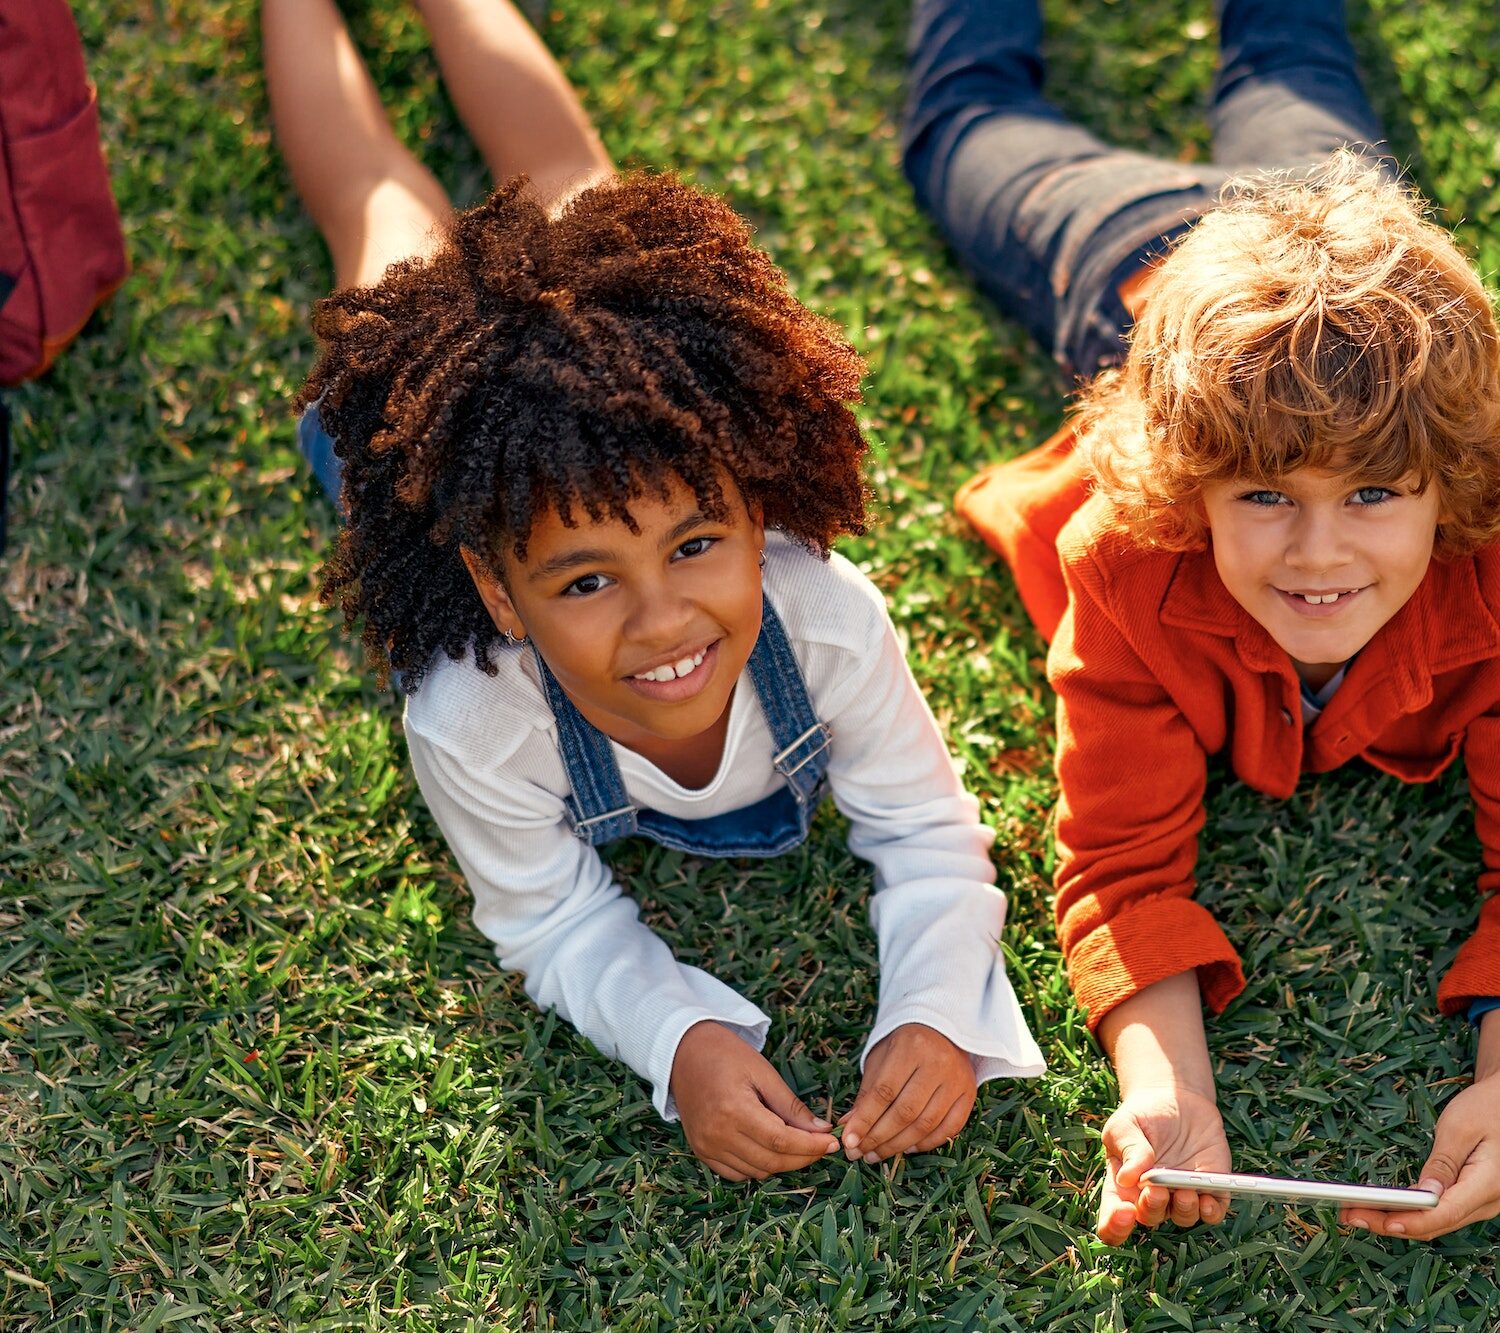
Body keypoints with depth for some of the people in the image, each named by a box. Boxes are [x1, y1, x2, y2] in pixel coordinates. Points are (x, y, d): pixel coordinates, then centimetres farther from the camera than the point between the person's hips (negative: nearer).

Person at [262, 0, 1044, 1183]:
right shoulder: (471, 726, -47)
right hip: (466, 454, 0)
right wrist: (683, 1044, -49)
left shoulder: (829, 619, -46)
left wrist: (936, 1016, -48)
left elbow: (927, 836, -30)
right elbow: (558, 928, -29)